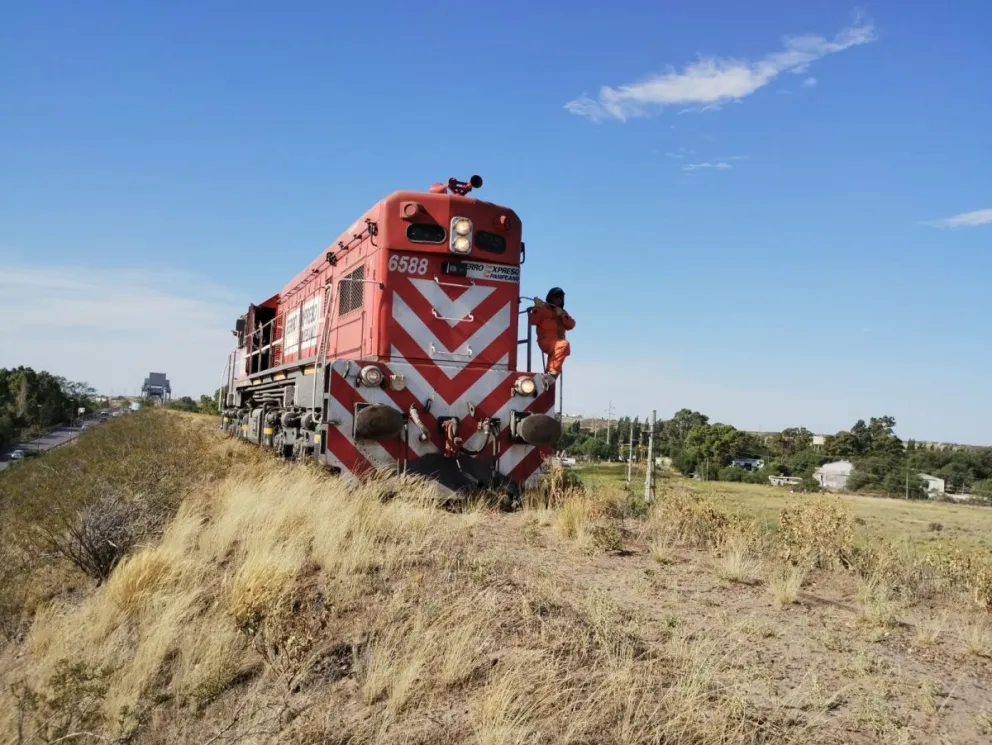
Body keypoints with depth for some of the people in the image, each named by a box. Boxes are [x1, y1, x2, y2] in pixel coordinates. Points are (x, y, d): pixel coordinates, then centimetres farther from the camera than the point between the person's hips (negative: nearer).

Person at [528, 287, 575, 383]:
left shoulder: (562, 312, 23)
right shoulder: (543, 309, 4)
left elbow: (571, 325, 9)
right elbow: (532, 321, -10)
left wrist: (563, 315, -5)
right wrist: (536, 308, -21)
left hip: (558, 342, 7)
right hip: (546, 341, -7)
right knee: (563, 344, -33)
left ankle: (551, 372, -23)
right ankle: (553, 371, -34)